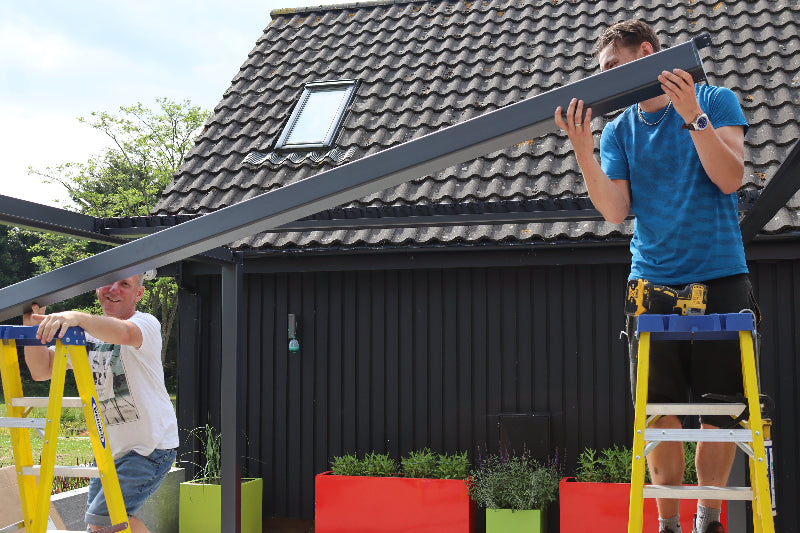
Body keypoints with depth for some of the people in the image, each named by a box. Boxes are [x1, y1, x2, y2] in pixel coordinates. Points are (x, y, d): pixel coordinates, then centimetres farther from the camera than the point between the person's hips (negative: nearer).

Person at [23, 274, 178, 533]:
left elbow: (123, 333, -41)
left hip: (151, 447, -8)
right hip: (111, 448, 8)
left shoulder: (147, 324, -16)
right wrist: (33, 327, -17)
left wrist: (77, 317, -56)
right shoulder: (86, 333, 5)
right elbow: (41, 370, -1)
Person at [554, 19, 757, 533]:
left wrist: (692, 115, -17)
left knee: (722, 414, 3)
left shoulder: (716, 101, 4)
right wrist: (583, 149, -13)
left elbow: (731, 179, -9)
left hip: (721, 281, -2)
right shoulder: (618, 129, 10)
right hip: (653, 285, 2)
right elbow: (616, 211, -2)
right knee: (661, 416, 1)